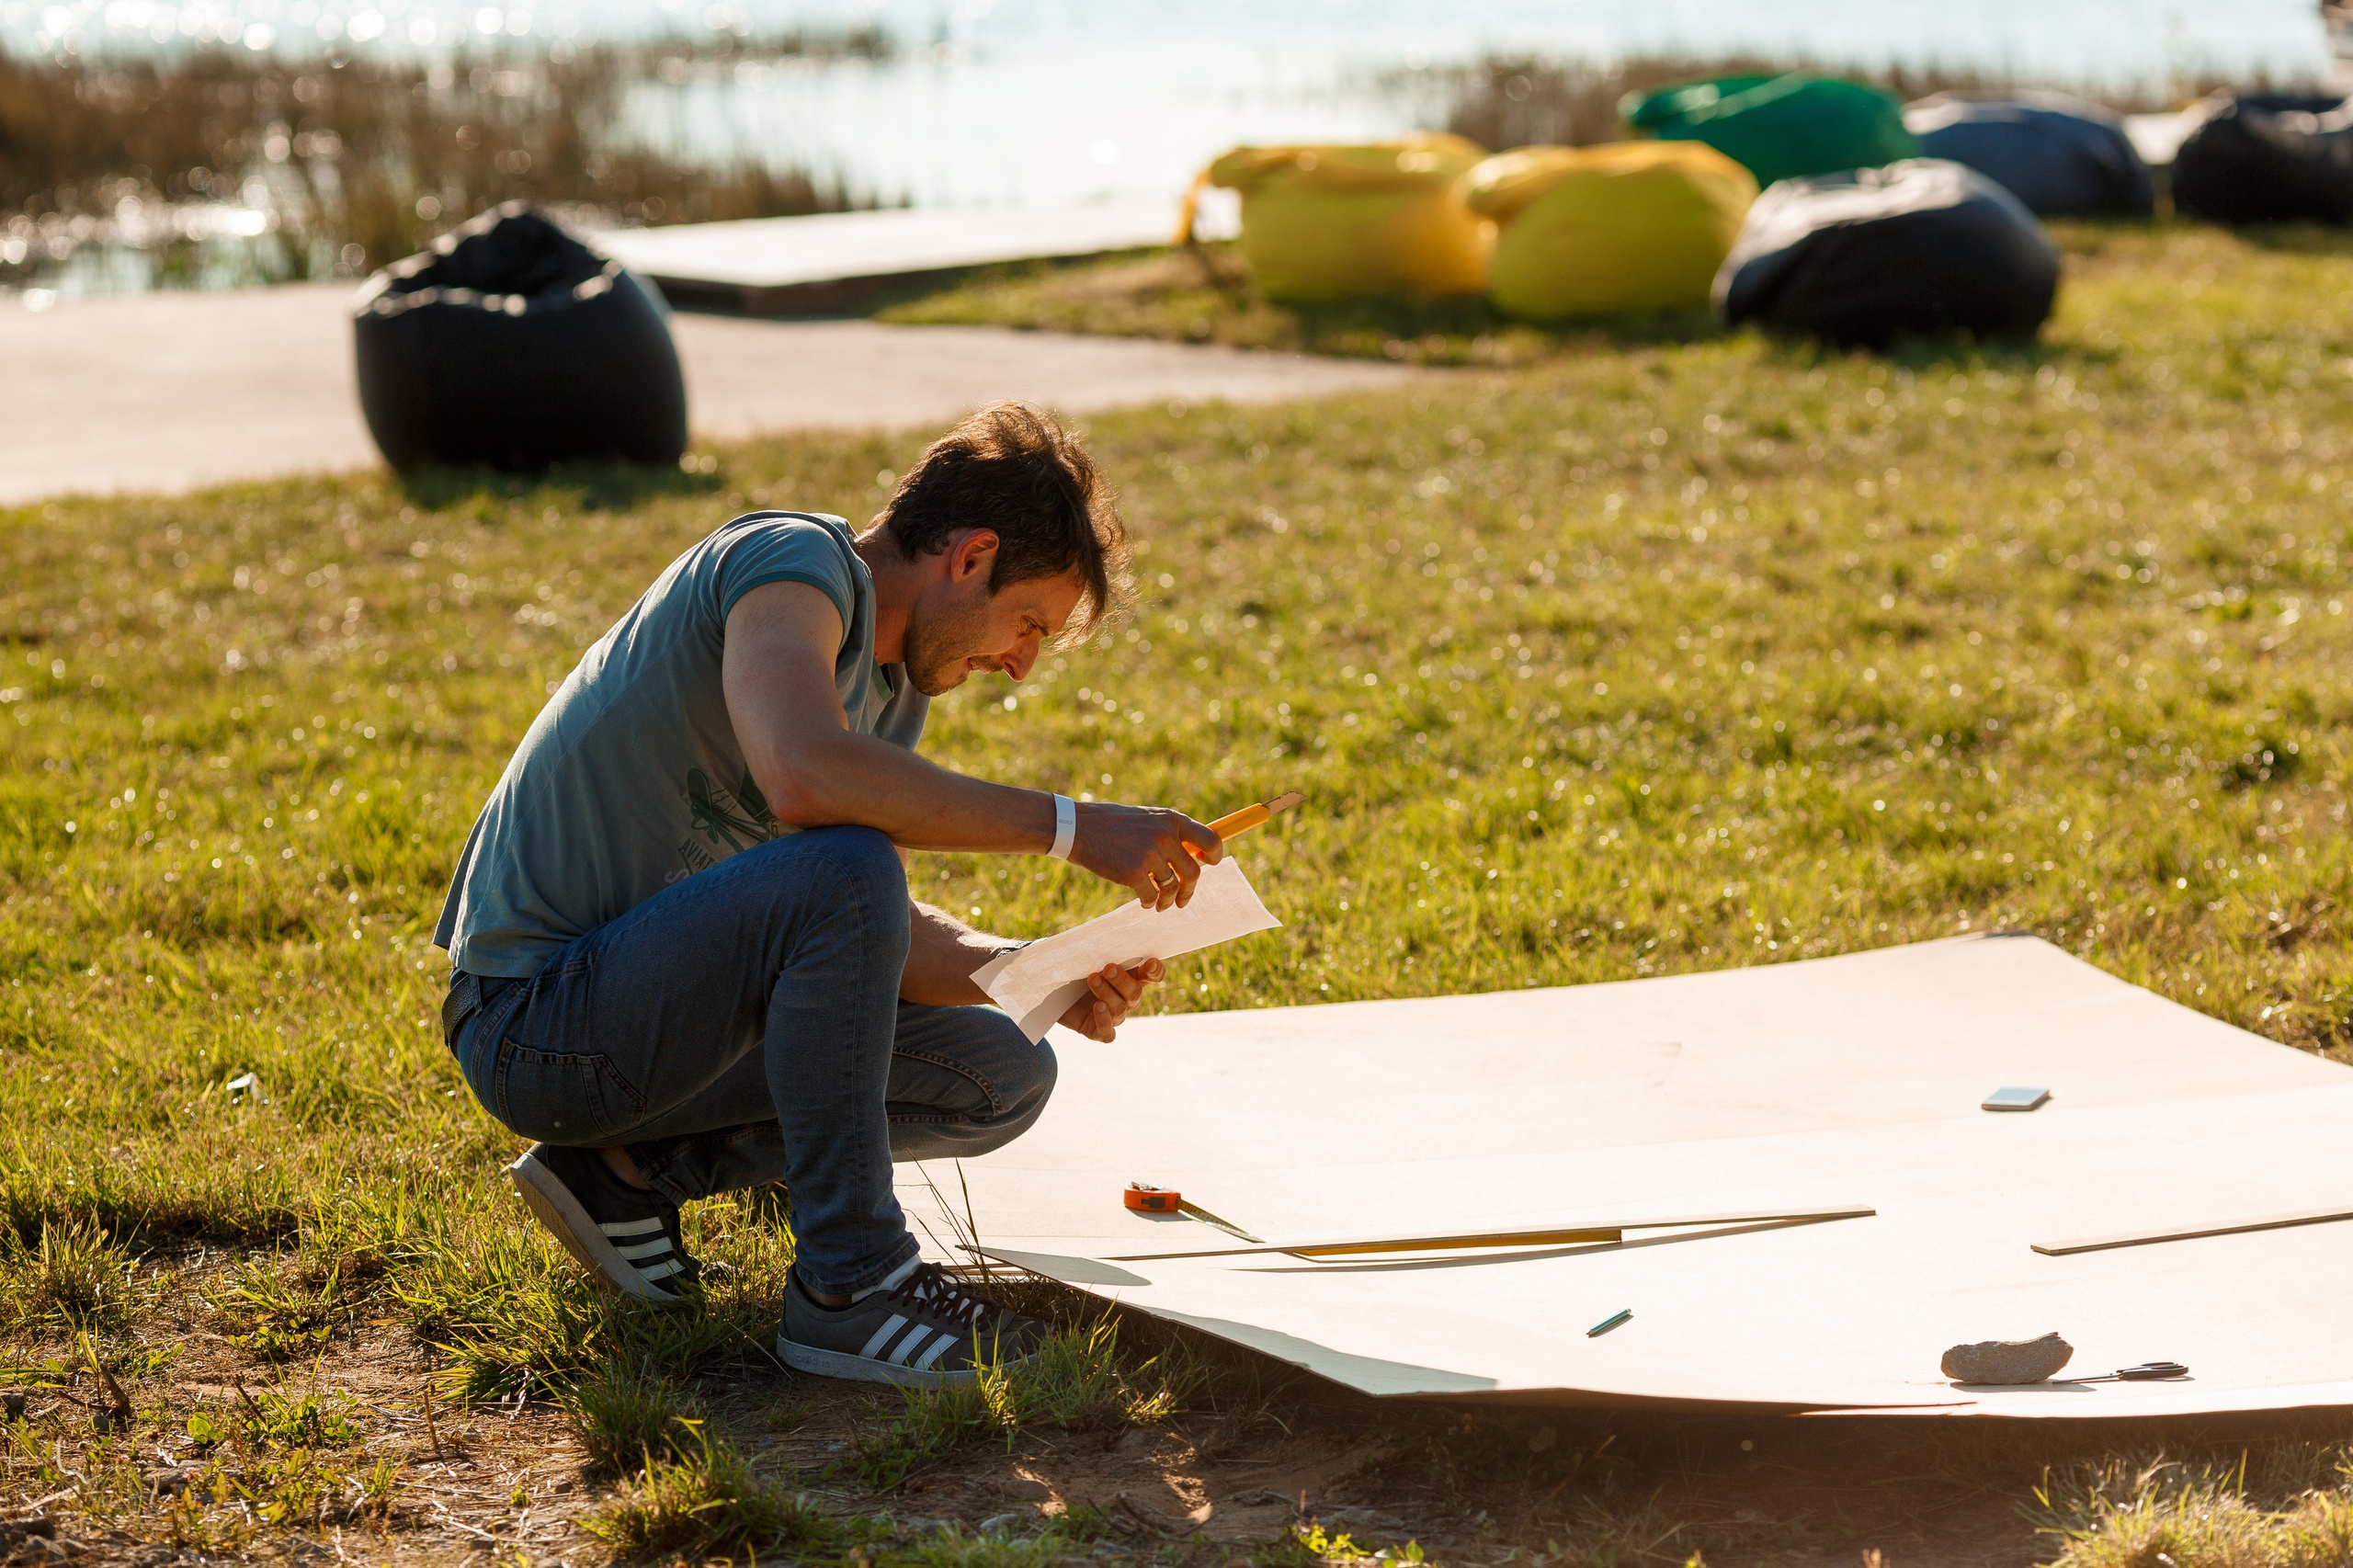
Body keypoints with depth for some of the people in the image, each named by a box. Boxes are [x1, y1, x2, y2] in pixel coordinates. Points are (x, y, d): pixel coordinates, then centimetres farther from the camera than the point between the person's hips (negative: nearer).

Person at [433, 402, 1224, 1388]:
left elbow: (883, 938, 11)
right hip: (531, 1019, -9)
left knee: (1006, 1077, 7)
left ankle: (638, 1169, 6)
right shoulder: (793, 560, -16)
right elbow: (806, 777, -37)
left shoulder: (892, 690, 12)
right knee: (842, 873, -32)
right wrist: (1069, 826, -32)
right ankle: (849, 1286, -22)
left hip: (653, 997, 10)